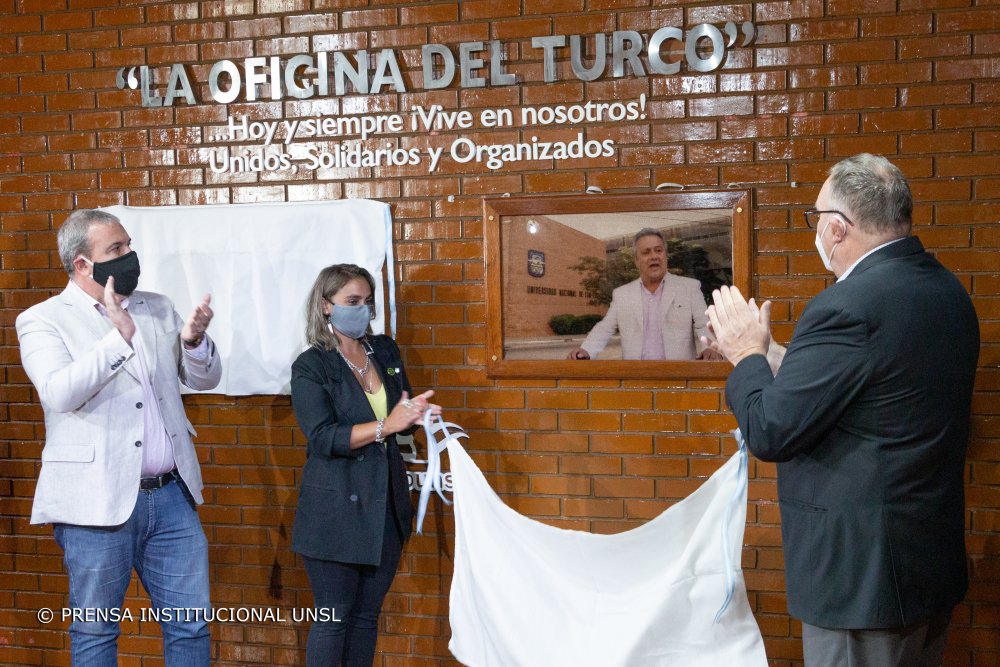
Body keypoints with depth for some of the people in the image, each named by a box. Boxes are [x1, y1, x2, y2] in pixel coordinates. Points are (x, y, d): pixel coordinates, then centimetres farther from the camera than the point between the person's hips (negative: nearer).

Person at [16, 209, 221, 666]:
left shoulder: (157, 309, 12)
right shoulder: (43, 320, -3)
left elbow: (205, 379, 12)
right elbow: (59, 393, -19)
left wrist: (194, 341, -9)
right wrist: (118, 337, -29)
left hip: (171, 496, 4)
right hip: (98, 503, -4)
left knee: (191, 627, 9)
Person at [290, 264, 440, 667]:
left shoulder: (385, 351, 9)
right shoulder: (310, 367, -8)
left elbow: (402, 414, 18)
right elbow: (322, 438, -18)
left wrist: (419, 416, -6)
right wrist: (386, 426, -27)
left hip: (385, 504, 6)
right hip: (336, 509, -5)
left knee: (367, 614, 13)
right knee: (333, 617, 2)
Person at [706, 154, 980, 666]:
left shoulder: (848, 306, -24)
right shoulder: (947, 290, 4)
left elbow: (770, 433, -20)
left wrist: (747, 355, -3)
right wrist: (767, 353, 12)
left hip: (862, 573, -9)